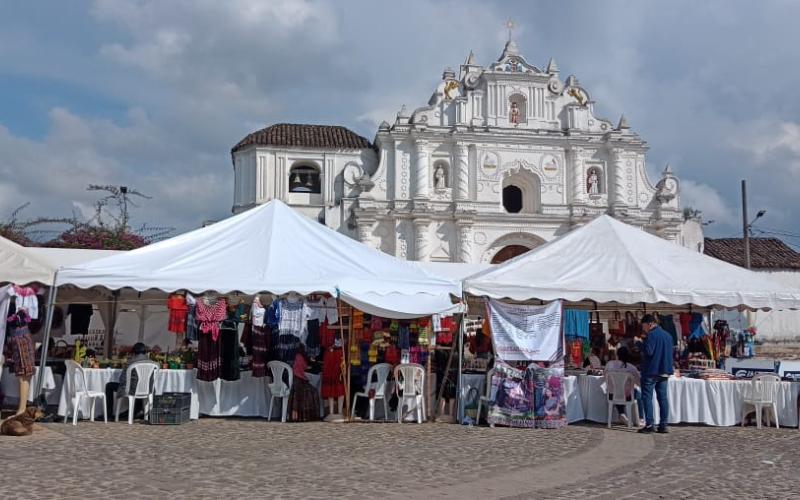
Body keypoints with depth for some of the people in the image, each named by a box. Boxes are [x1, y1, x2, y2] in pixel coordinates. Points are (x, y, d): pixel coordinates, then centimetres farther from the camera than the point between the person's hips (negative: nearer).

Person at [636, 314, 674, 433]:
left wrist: (639, 343, -7)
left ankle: (650, 424, -7)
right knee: (663, 398, 7)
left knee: (647, 397, -2)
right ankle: (663, 425, 6)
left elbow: (648, 351, -20)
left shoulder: (652, 335, -12)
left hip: (651, 371, -7)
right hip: (664, 372, 8)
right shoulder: (668, 335, 15)